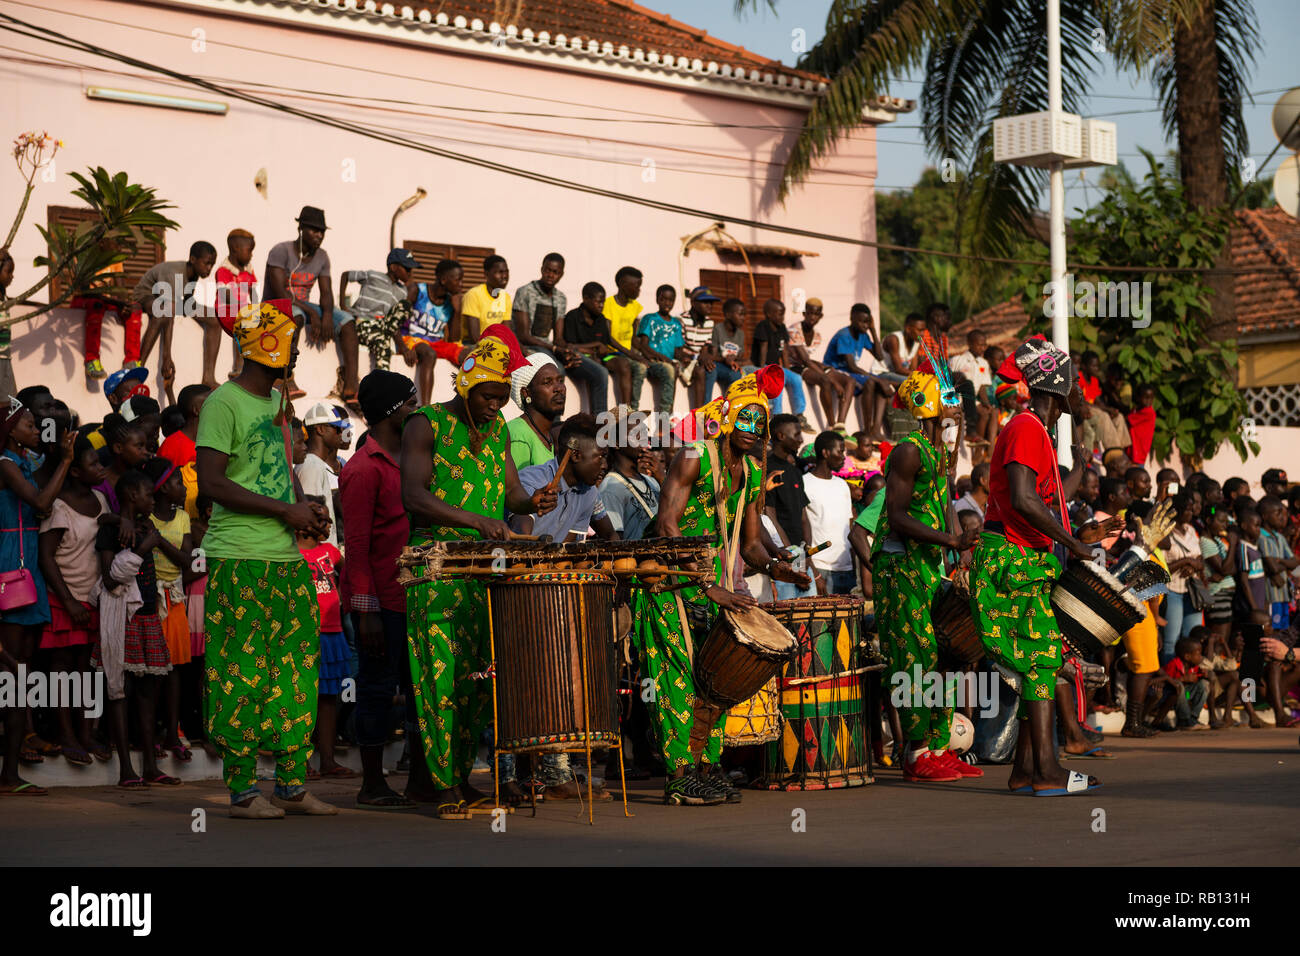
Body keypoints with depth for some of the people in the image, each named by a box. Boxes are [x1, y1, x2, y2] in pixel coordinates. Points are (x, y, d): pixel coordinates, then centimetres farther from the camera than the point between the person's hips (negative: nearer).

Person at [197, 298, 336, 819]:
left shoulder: (275, 402, 17)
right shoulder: (224, 402, -10)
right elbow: (211, 482, -16)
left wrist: (305, 506, 8)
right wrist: (285, 510, -15)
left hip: (287, 559, 8)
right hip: (241, 561, -8)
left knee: (296, 671, 8)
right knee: (243, 677, -4)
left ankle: (291, 784, 14)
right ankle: (243, 790, 1)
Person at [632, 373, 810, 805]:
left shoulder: (754, 474, 10)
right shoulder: (693, 459, -13)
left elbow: (749, 541, 18)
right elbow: (666, 527, -20)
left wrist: (771, 565, -6)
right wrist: (709, 587, -25)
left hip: (717, 584, 7)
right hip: (671, 582, -7)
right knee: (679, 676, -11)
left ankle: (708, 767, 11)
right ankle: (680, 777, -12)